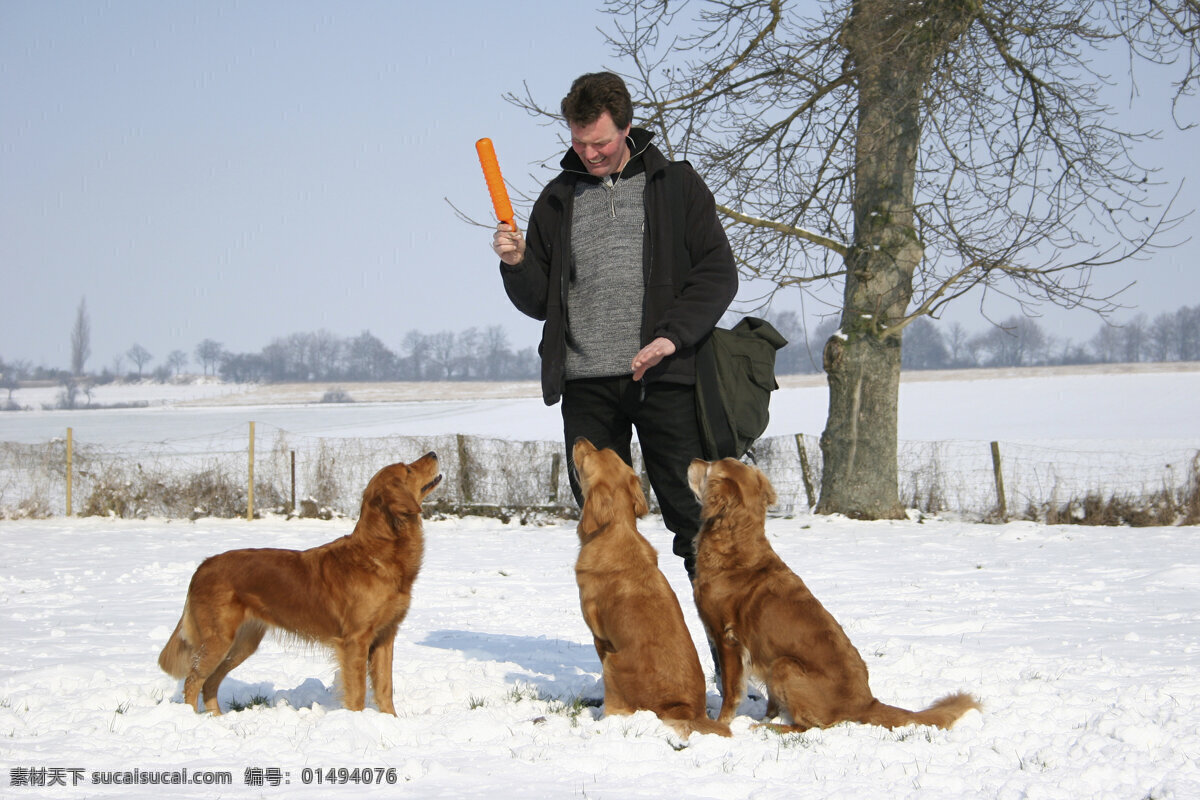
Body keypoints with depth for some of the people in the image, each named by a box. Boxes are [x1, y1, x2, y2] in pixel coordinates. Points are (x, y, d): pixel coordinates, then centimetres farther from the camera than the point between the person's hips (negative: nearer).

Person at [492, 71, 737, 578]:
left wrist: (672, 336, -13)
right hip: (586, 384, 3)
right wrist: (517, 264, -6)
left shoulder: (675, 185, 6)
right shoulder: (557, 199, 14)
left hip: (663, 377, -3)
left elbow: (718, 274, 1)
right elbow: (539, 302, 16)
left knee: (691, 513, -3)